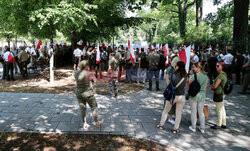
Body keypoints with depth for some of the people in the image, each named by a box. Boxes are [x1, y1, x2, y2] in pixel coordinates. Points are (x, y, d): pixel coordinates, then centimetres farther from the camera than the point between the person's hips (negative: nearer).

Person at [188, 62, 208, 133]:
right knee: (201, 112, 15)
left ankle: (193, 127, 17)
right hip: (202, 95, 5)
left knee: (193, 112, 8)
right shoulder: (206, 76, 4)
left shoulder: (195, 75, -16)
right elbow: (205, 87, 11)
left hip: (194, 95, -5)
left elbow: (189, 84, -8)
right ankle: (202, 128, 21)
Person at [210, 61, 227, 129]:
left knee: (219, 110, 3)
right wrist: (213, 86, 5)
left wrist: (211, 87, -3)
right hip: (222, 93, 10)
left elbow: (215, 86, -23)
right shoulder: (224, 74, 8)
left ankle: (219, 124, 16)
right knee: (222, 109, 17)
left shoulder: (221, 75, -22)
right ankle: (224, 124, 27)